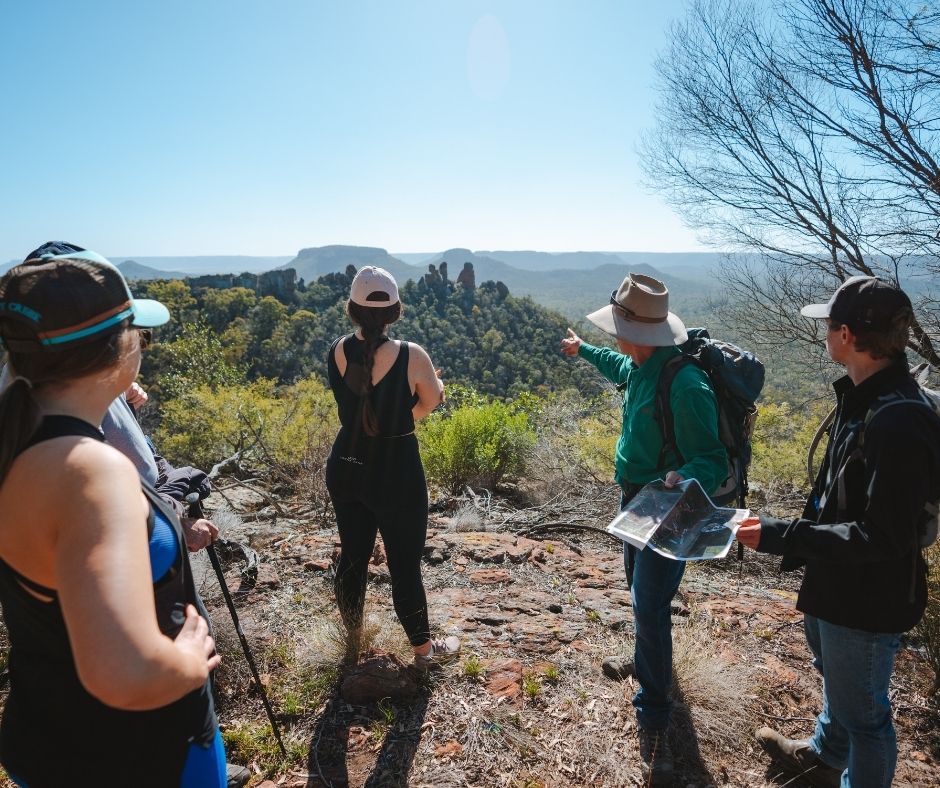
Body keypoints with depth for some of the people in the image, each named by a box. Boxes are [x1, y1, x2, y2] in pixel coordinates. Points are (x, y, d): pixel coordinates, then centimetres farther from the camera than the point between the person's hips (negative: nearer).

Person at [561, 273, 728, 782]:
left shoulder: (685, 385, -30)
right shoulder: (641, 367, -2)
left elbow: (712, 460, -26)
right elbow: (622, 367, 25)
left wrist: (684, 479, -48)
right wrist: (584, 351, 40)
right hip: (635, 499, 10)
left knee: (650, 608, -5)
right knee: (639, 587, 25)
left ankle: (653, 721, 13)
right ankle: (646, 663, 50)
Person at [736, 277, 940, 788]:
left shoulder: (898, 422, -32)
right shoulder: (864, 397, -1)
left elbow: (884, 537, -31)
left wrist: (780, 537, -30)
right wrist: (794, 535, 18)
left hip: (868, 599, -10)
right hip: (837, 584, 10)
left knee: (861, 708, 13)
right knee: (835, 676, 31)